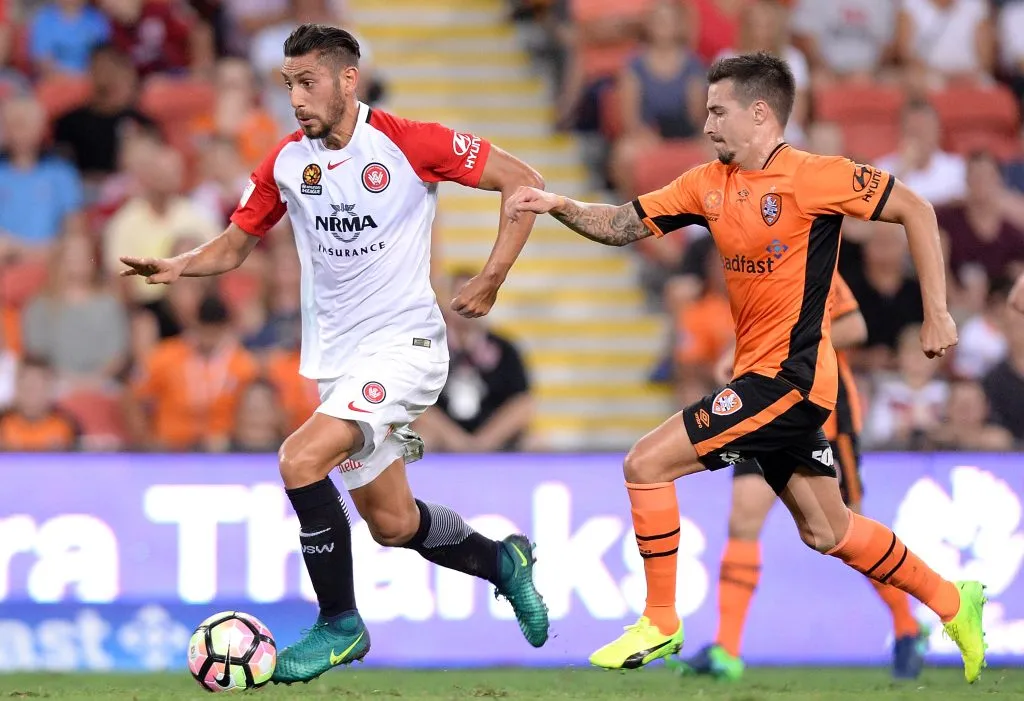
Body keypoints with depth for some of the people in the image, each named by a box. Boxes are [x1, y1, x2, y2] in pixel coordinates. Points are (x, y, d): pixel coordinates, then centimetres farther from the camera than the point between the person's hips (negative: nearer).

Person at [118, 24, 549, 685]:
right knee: (392, 523, 12)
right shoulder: (287, 161, 2)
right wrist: (178, 267, -10)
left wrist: (492, 278, -13)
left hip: (404, 343, -6)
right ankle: (504, 562, 40)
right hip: (336, 357, 6)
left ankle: (340, 624, -9)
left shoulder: (409, 143, -14)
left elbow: (522, 179, -8)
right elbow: (235, 244, 11)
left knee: (301, 459, -25)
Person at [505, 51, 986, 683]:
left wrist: (937, 315, -10)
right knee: (826, 532, 17)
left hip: (789, 375, -8)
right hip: (762, 375, 8)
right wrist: (560, 206, -10)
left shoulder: (814, 176, -13)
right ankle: (952, 603, 31)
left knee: (646, 464, -12)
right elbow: (625, 225, 8)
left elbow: (914, 209, -8)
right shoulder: (709, 184, 8)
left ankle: (660, 624, -1)